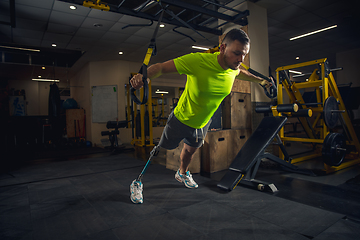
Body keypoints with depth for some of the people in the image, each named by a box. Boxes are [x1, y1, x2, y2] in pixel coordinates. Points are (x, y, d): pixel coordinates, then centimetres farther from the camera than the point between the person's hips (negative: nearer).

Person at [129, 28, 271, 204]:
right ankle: (137, 183, 31)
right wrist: (144, 76, -51)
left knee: (191, 149, 29)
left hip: (203, 123, 6)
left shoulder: (233, 67, -13)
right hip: (182, 119, -5)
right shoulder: (198, 61, -34)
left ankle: (182, 174, 60)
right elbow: (162, 67, -31)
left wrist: (260, 81, 22)